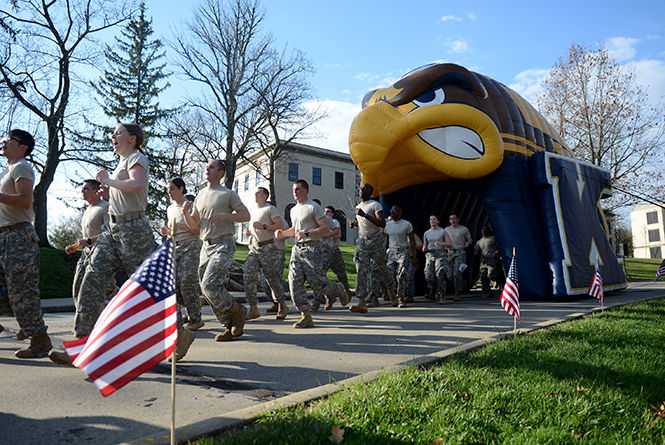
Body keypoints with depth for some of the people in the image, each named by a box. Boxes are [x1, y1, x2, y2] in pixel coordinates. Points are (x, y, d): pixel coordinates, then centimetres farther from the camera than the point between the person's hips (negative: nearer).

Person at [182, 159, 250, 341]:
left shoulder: (228, 194, 2)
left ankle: (237, 311, 4)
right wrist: (186, 213, 0)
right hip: (206, 246, 7)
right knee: (206, 288, 4)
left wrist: (224, 216, -13)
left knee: (210, 284, -20)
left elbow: (246, 215, 0)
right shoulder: (200, 196, 19)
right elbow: (194, 225, 19)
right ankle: (231, 327, 13)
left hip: (224, 244, -7)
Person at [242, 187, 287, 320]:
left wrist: (263, 226, -22)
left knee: (272, 278, 0)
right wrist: (249, 231, 11)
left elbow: (280, 225, -14)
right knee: (248, 275, -8)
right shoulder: (252, 210, 19)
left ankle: (282, 306, 19)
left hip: (268, 247, -7)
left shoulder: (270, 208, -5)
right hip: (254, 248, 7)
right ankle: (253, 309, -4)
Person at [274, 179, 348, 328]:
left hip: (312, 248, -7)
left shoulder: (314, 207, -5)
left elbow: (326, 228, -11)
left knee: (318, 283, -7)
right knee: (295, 282, -5)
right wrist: (282, 233, 14)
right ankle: (306, 316, 1)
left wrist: (307, 233, -21)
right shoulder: (293, 210, 19)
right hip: (297, 249, 7)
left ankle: (338, 289, 26)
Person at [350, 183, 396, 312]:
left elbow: (382, 224, -19)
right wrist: (355, 223, 9)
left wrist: (365, 215, -26)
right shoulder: (358, 207, 16)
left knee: (382, 267, 9)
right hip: (362, 240, 5)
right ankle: (362, 303, -14)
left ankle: (392, 294, 34)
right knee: (361, 270, -10)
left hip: (375, 240, -5)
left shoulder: (375, 205, -7)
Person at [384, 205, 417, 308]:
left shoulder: (407, 224, -1)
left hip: (403, 251, -4)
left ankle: (401, 299, -2)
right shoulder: (387, 225, 11)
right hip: (391, 251, 4)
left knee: (402, 276, -12)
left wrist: (413, 256, -7)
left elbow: (412, 241, -1)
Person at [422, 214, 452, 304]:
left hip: (440, 255, -3)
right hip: (430, 255, 3)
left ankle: (441, 296, -8)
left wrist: (441, 244, -16)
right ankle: (432, 293, 11)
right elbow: (424, 246, 23)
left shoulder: (443, 231, 5)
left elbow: (450, 244, 1)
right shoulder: (426, 233, 16)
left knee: (440, 275, -14)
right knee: (429, 275, -10)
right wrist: (424, 249, -1)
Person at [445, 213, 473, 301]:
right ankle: (461, 283, 29)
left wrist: (467, 243, -10)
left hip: (460, 252, -4)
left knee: (456, 273, -16)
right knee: (450, 275, -1)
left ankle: (457, 294, -6)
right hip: (450, 253, 4)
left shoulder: (464, 229, 7)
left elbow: (470, 239, 12)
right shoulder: (447, 230, 15)